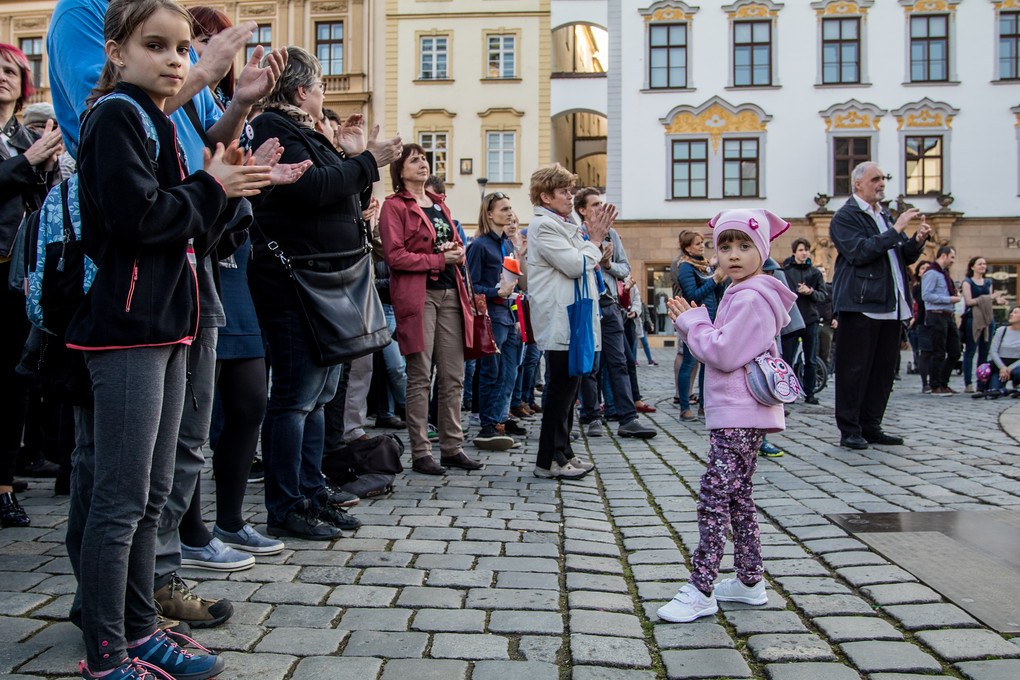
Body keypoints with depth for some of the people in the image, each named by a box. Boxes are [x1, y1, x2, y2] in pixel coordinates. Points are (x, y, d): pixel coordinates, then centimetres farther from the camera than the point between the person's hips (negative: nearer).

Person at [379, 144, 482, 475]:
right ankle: (420, 452, 5)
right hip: (418, 296, -6)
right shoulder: (394, 205, -1)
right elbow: (395, 256, -10)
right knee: (420, 377, -3)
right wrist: (439, 259, -11)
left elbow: (457, 244, 25)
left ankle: (452, 447, 14)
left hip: (450, 295, 7)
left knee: (453, 377, 6)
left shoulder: (440, 204, 21)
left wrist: (458, 253, 1)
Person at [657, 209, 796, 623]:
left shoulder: (751, 299, -15)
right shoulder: (740, 295, 18)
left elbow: (725, 354, -22)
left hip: (740, 415, -11)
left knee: (714, 496, -9)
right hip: (737, 412, 11)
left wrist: (693, 322, -9)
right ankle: (750, 581, 26)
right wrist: (691, 323, 5)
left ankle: (701, 590, -4)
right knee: (737, 496, 16)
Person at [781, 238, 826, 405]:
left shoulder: (815, 273, 12)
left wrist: (810, 292, -13)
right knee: (787, 359, -3)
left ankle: (809, 393, 16)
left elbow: (823, 296, 5)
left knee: (810, 360, 7)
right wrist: (798, 291, -18)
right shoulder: (785, 271, 2)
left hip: (811, 320, 3)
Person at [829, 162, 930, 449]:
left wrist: (917, 241, 3)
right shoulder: (845, 216, -3)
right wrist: (896, 230, -17)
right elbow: (859, 252, -18)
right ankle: (849, 431, 3)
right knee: (854, 369, -4)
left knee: (883, 369, 9)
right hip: (860, 304, -8)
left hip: (890, 305, 8)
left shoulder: (885, 216, 22)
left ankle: (870, 426, 17)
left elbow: (905, 257, 23)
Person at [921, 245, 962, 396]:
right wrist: (950, 299, -17)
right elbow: (926, 295, -19)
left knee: (955, 352, 10)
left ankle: (943, 383, 20)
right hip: (937, 316, -9)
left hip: (949, 316, 9)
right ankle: (935, 387, 4)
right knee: (939, 353, -5)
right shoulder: (932, 273, -10)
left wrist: (956, 294, 9)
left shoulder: (945, 273, 20)